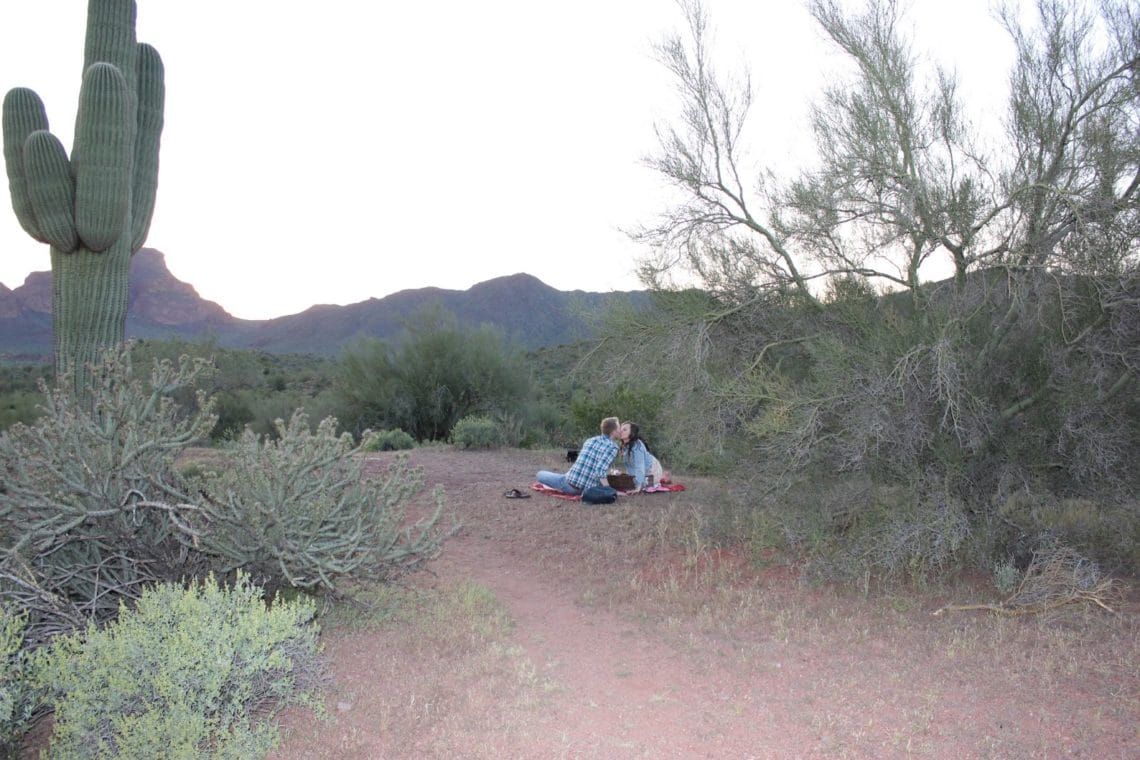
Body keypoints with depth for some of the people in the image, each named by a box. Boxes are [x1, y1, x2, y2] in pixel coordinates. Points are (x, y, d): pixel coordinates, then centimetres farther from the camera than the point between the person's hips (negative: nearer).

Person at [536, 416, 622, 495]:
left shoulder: (590, 440, 10)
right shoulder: (613, 447, -7)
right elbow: (600, 472, -21)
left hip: (570, 482, 1)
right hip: (587, 489, -1)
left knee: (540, 474, 26)